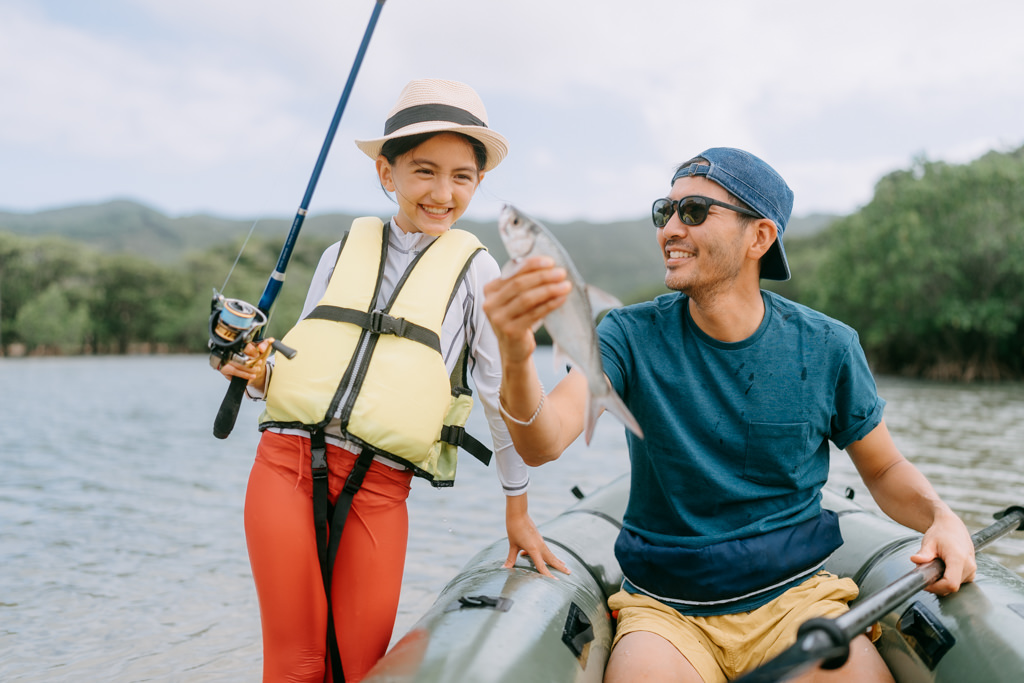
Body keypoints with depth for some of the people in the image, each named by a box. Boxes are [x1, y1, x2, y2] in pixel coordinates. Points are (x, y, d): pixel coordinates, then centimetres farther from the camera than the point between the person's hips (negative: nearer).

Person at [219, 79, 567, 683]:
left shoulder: (474, 269, 3)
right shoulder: (344, 253, 12)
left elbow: (505, 395, 6)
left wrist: (518, 511, 10)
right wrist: (259, 376, -4)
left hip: (378, 487, -2)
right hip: (286, 461, 2)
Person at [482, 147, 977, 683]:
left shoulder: (826, 348, -3)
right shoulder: (631, 337, -7)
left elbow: (884, 469, 11)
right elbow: (543, 444, -22)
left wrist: (941, 516, -10)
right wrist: (517, 362, -42)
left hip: (794, 598, 2)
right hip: (665, 611, -1)